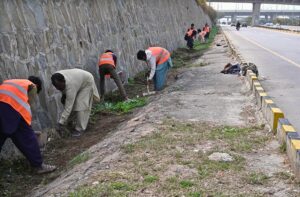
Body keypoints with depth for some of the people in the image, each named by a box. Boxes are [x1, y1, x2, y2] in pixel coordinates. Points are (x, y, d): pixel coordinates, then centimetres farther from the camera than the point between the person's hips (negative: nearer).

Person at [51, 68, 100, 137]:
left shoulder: (70, 87, -42)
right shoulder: (57, 78, -24)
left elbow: (68, 107, -42)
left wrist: (60, 124, -41)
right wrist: (63, 94, -10)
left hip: (86, 83, -8)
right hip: (78, 79, 8)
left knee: (81, 105, -19)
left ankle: (79, 129, -12)